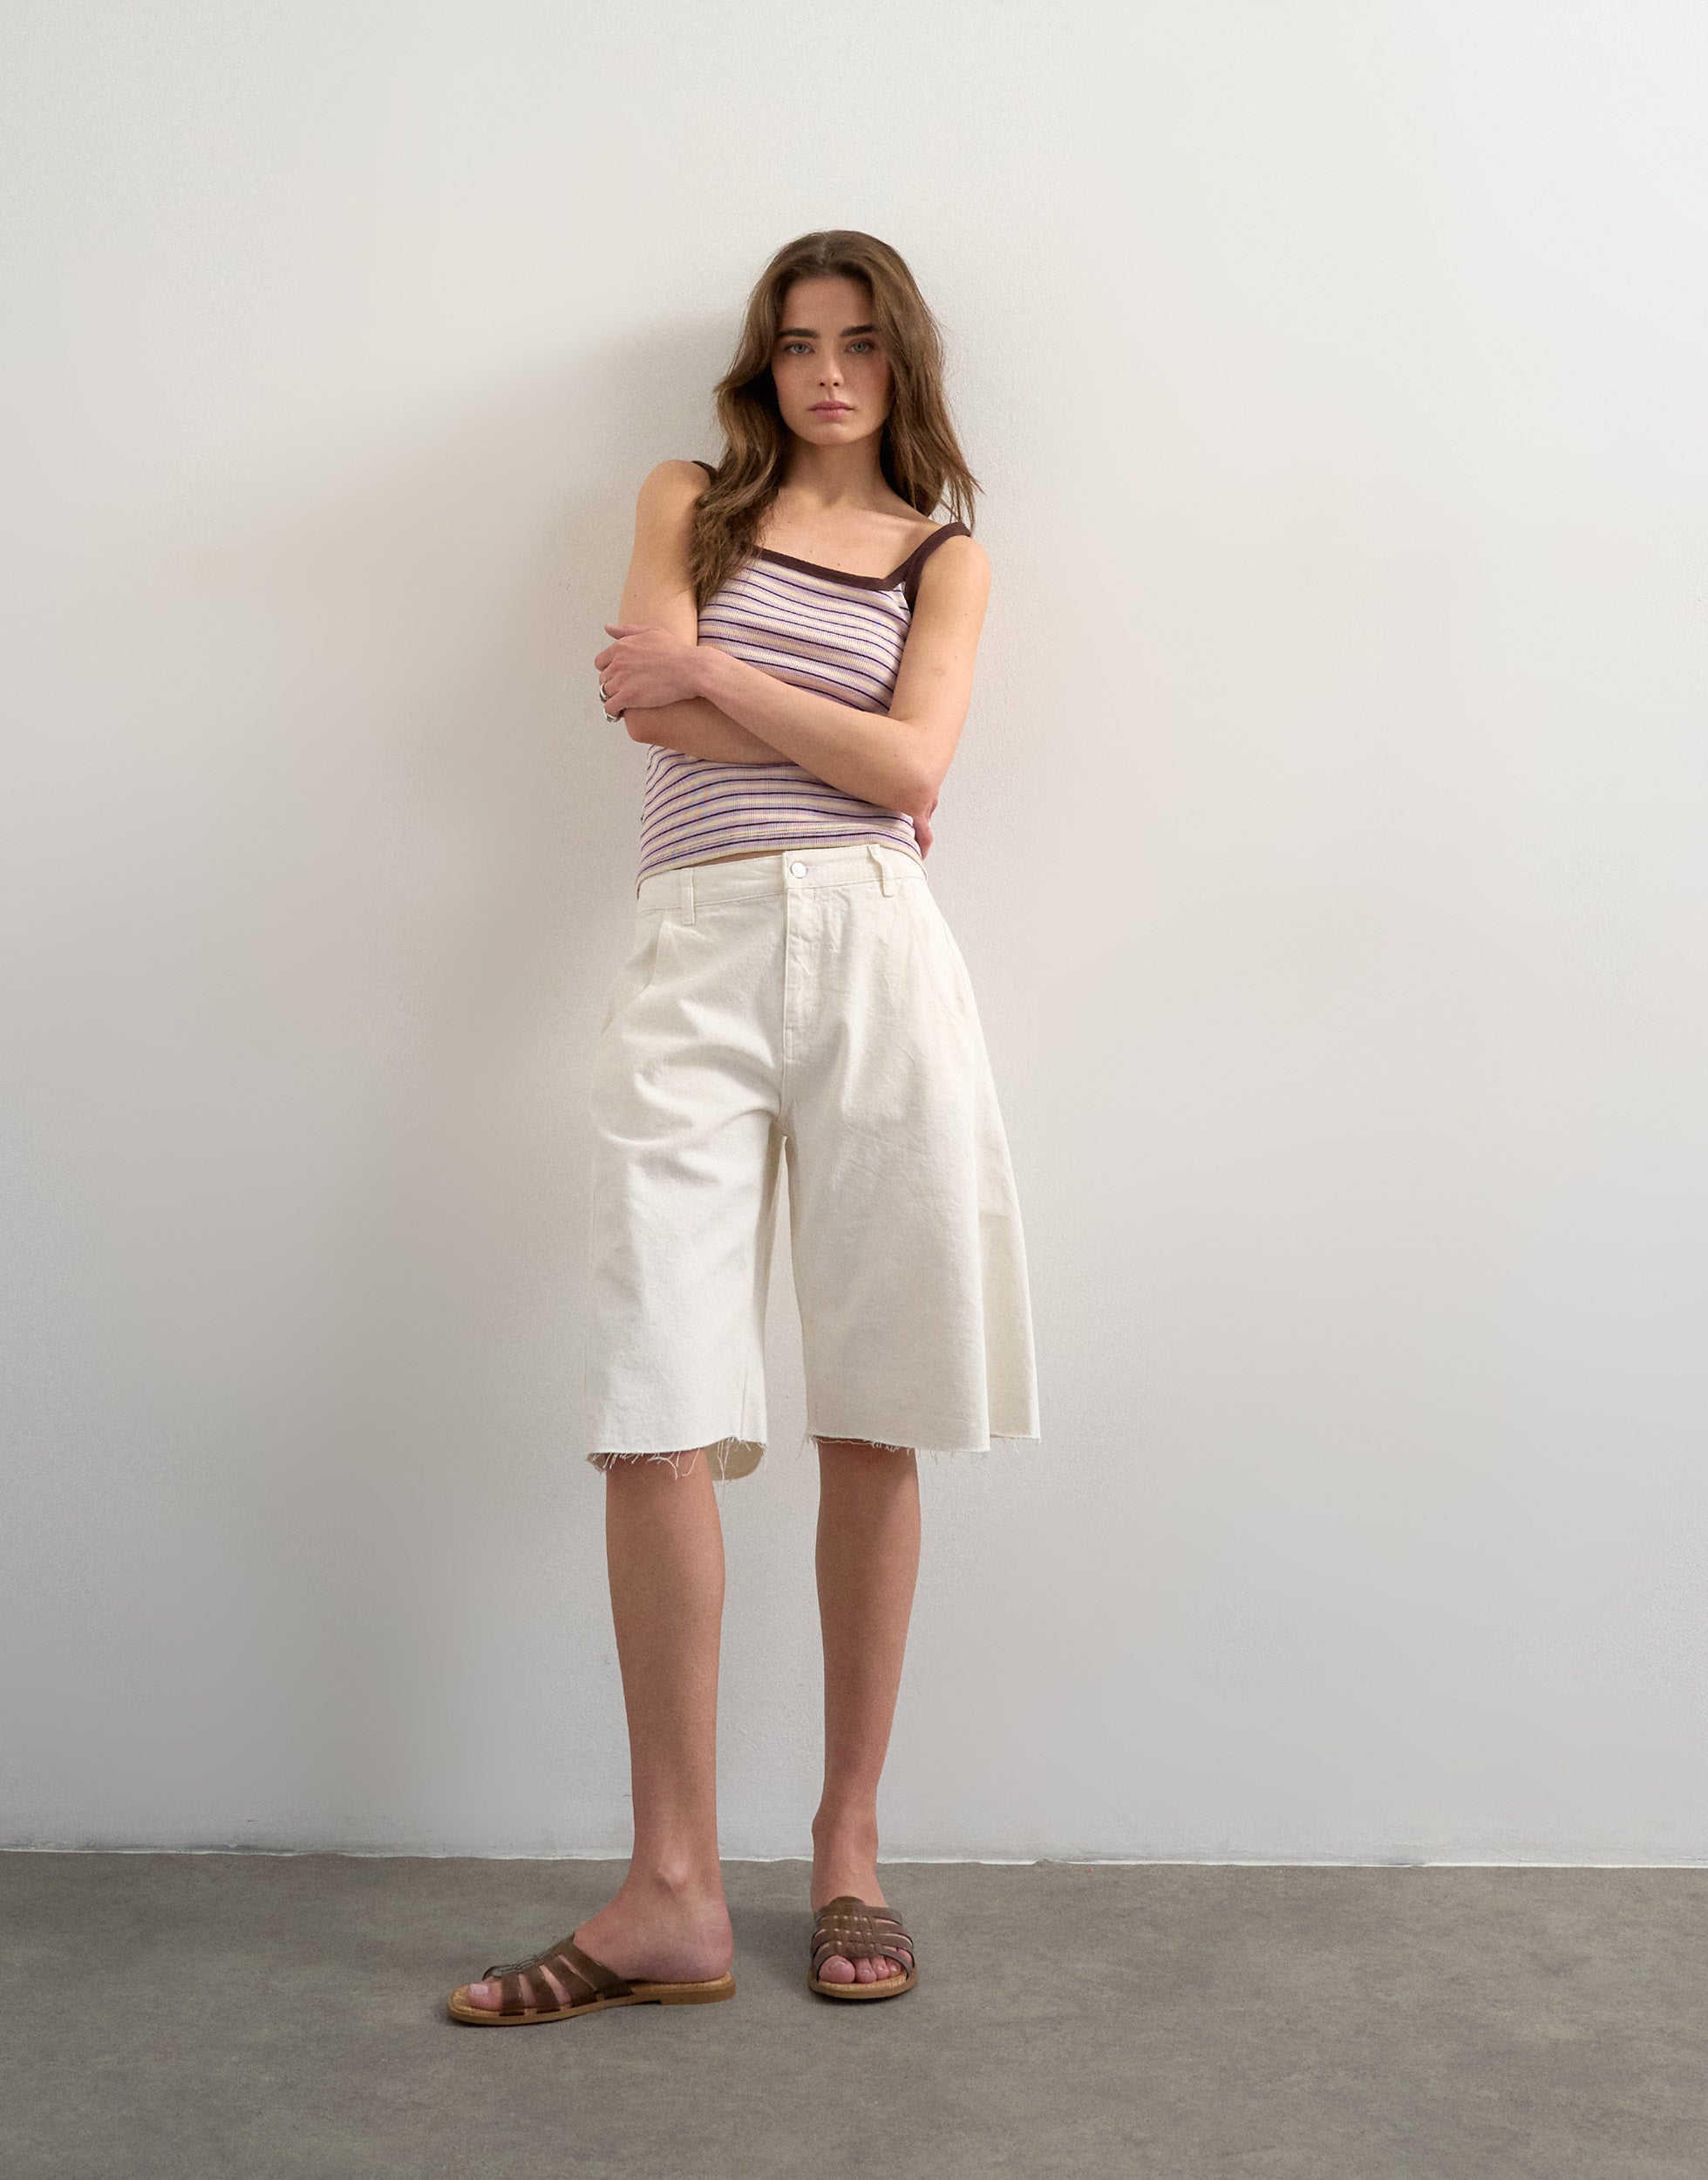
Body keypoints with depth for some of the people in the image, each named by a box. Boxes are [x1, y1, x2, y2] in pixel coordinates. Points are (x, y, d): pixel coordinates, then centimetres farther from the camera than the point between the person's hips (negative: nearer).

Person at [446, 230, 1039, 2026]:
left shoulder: (946, 557, 18)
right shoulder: (690, 501, 19)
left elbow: (912, 765, 1)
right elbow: (649, 704, 1)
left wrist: (719, 673, -1)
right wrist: (845, 745, 3)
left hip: (873, 951, 1)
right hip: (696, 957, 0)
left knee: (875, 1422, 0)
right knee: (655, 1421, -8)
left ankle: (849, 1847, 12)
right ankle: (674, 1893, -2)